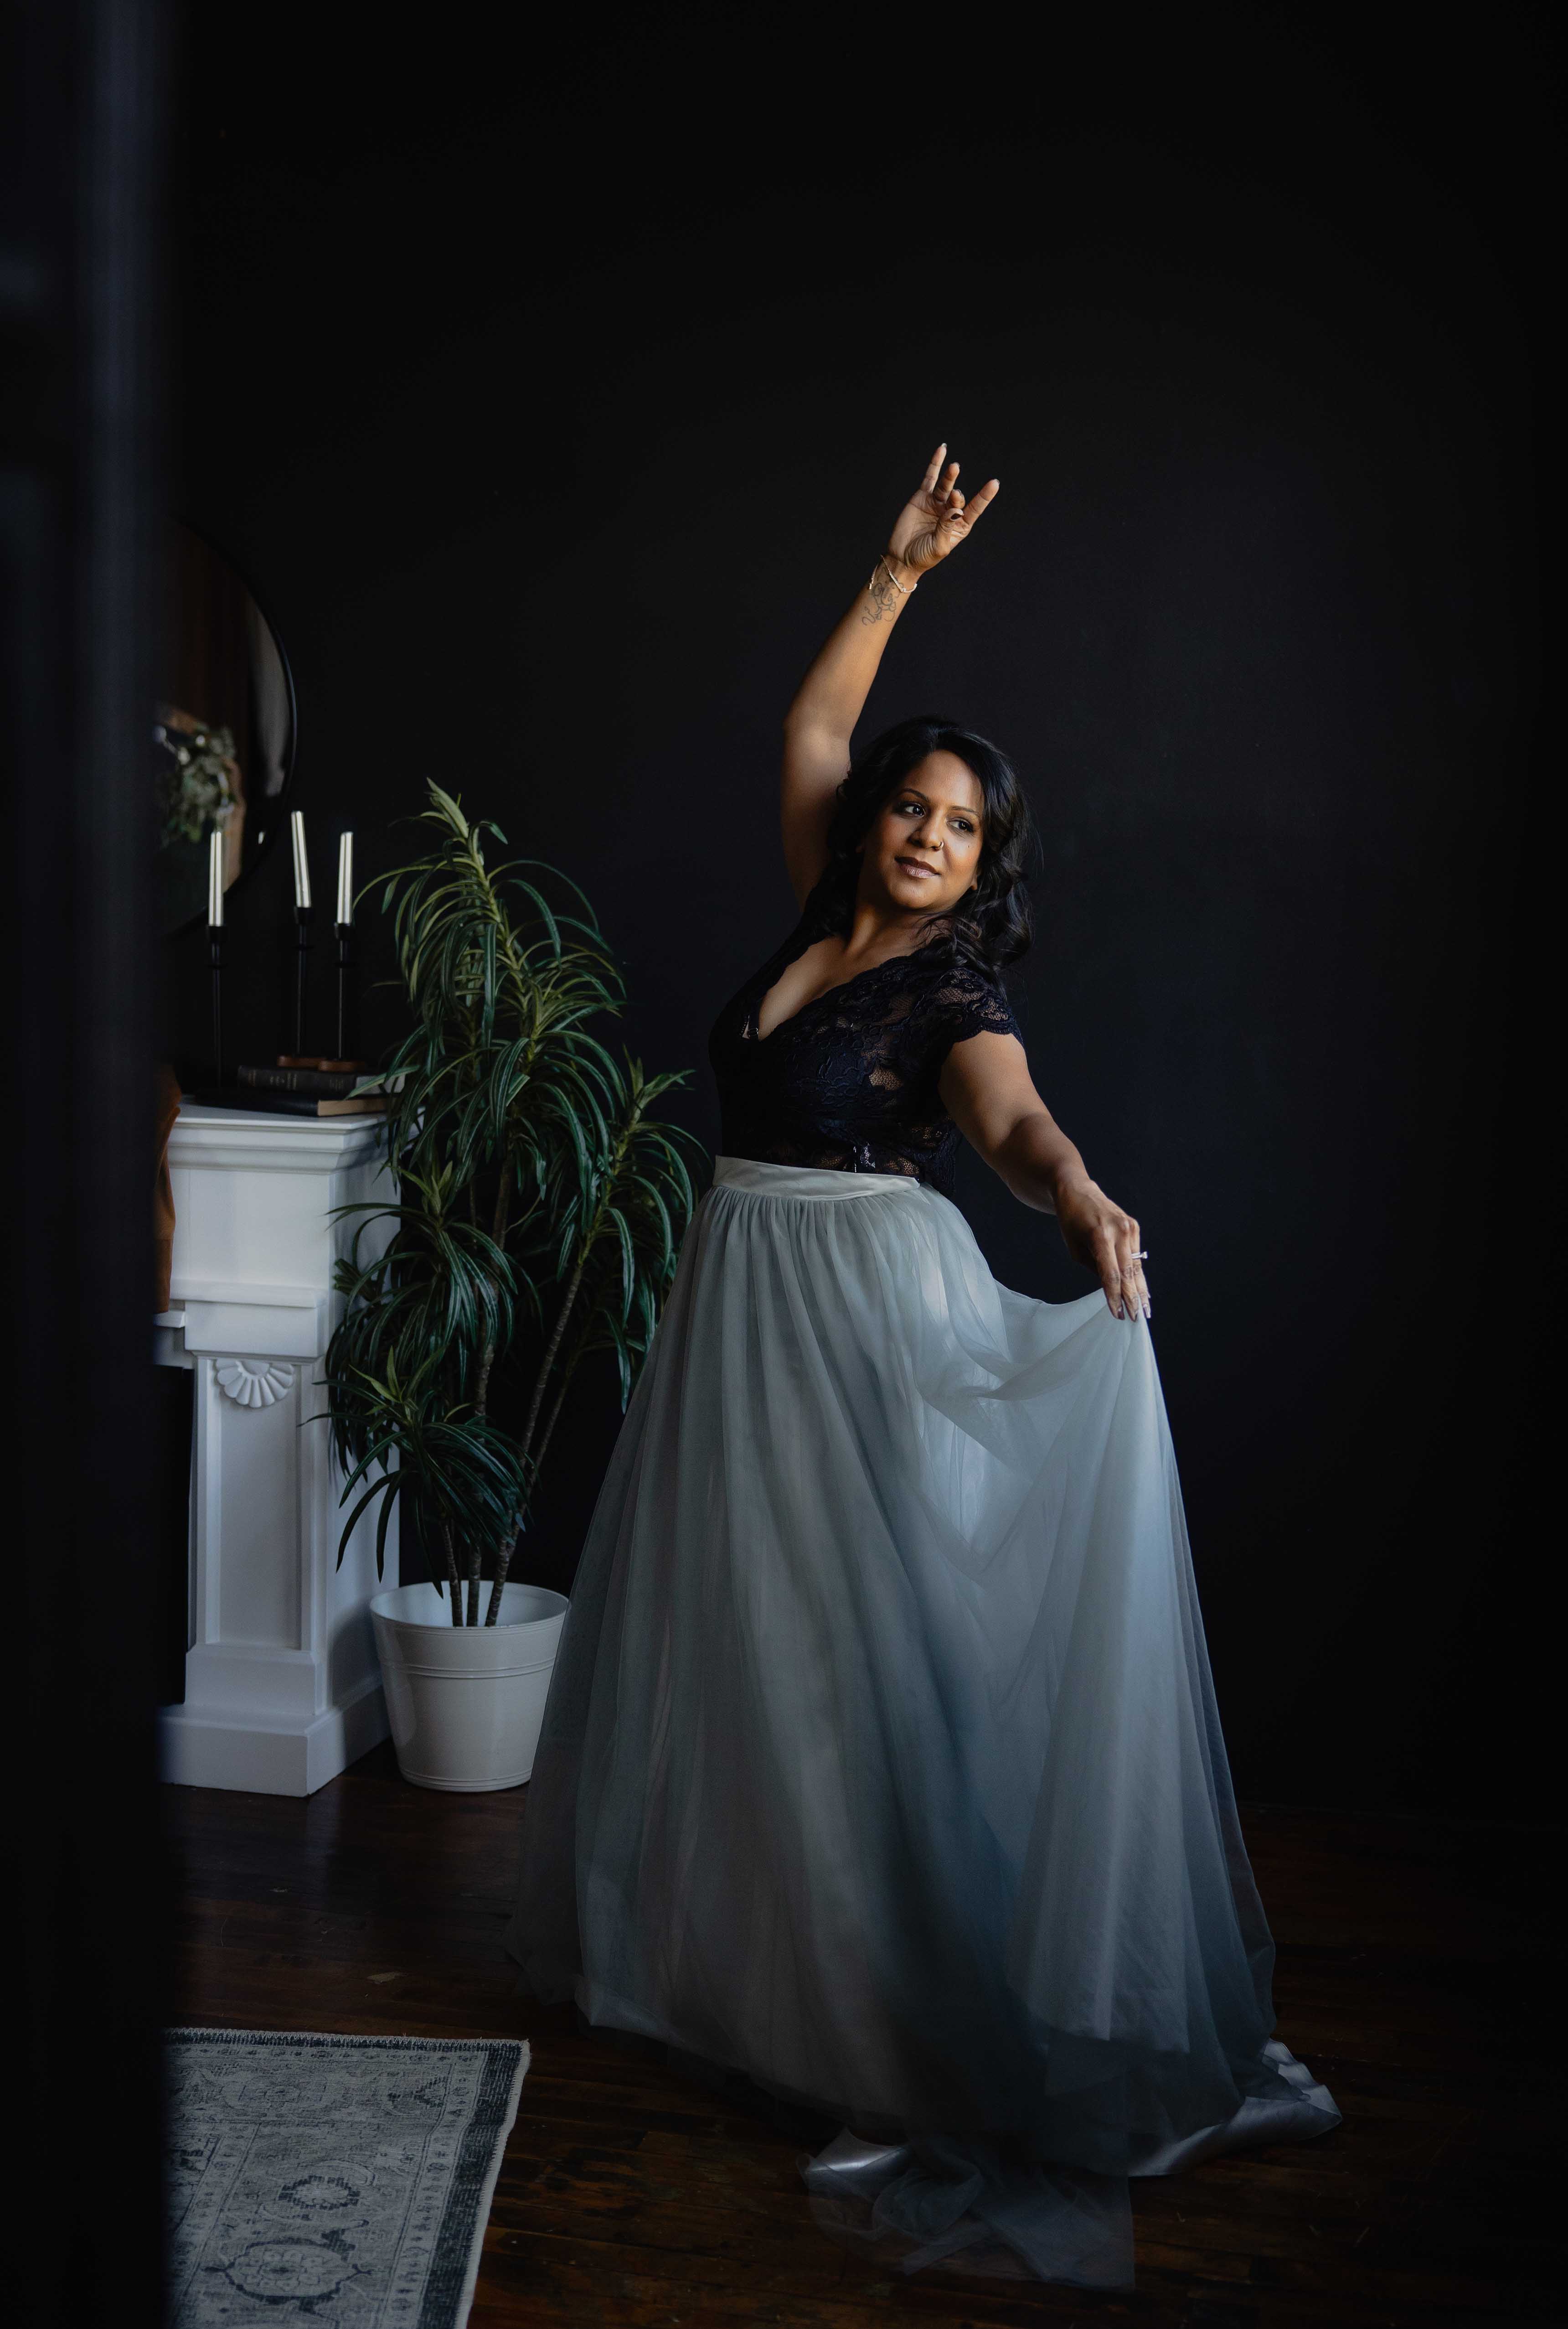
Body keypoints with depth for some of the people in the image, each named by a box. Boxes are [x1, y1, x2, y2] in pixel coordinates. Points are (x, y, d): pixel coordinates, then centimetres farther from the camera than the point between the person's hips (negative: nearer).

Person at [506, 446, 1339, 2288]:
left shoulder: (955, 990, -9)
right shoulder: (821, 925, 8)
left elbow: (1012, 1117, -29)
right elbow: (811, 730, 15)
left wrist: (1084, 1202, -51)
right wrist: (901, 574, 10)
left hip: (867, 1317, -6)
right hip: (735, 1308, 7)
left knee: (864, 1639, -3)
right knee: (722, 1623, 14)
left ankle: (890, 1987, 7)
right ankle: (706, 1926, 30)